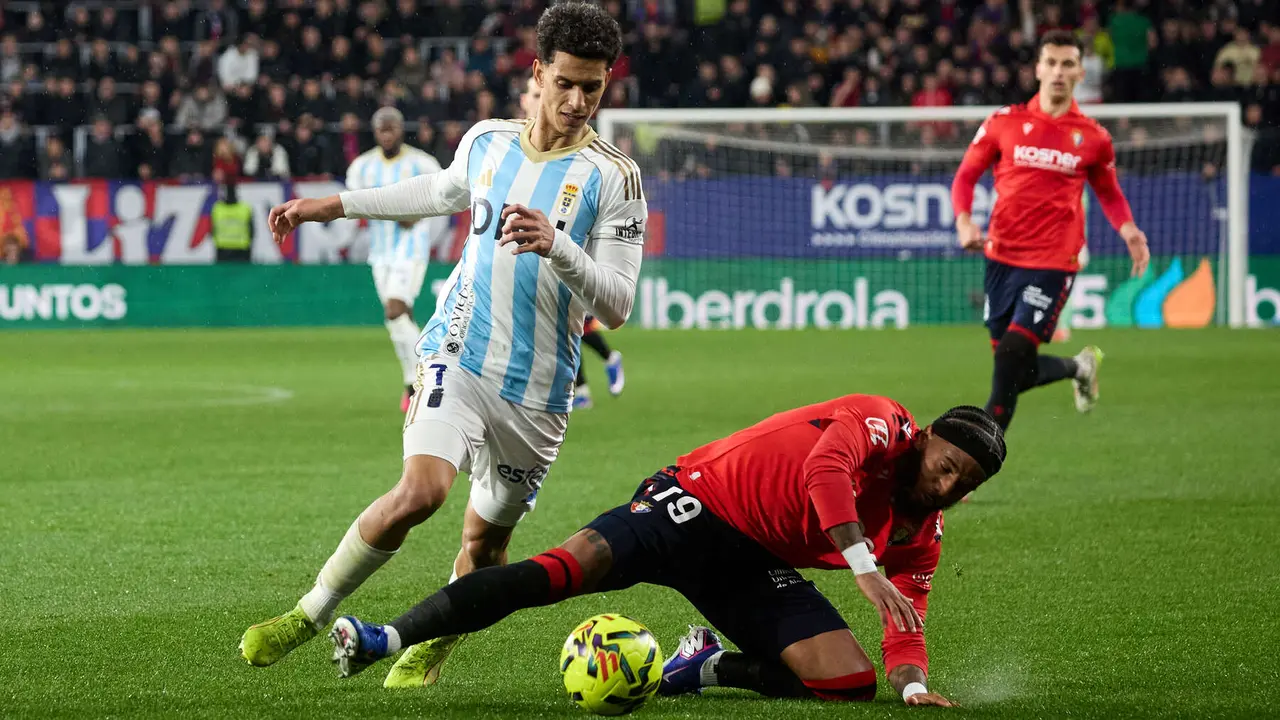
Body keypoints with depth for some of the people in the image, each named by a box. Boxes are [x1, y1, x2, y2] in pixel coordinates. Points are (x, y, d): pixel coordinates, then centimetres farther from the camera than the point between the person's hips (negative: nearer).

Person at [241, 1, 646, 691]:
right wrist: (330, 206, 33)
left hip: (537, 389, -1)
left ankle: (429, 650, 33)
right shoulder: (486, 141, 6)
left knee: (485, 539, 7)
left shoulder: (614, 178, -6)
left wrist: (555, 245, -27)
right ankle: (309, 615, -7)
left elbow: (616, 305, -11)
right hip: (458, 354, 1)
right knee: (420, 490, -22)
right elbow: (442, 192, 30)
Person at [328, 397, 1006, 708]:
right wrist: (863, 565, -41)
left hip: (758, 568, 7)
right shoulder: (879, 423, -13)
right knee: (581, 560, -30)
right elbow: (824, 469, -31)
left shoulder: (920, 538, 8)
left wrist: (911, 683, -16)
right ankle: (386, 639, -29)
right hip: (701, 502, -6)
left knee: (853, 683, -12)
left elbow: (905, 621, 6)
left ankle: (707, 666, 9)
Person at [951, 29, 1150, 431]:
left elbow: (1109, 193, 18)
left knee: (1012, 358, -15)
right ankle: (1079, 367, 40)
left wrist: (1128, 230, -2)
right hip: (1002, 257, 3)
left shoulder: (1093, 138, 4)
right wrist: (964, 221, -10)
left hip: (1053, 262, -3)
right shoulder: (1005, 122, 3)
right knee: (1015, 371, 8)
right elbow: (966, 175, 9)